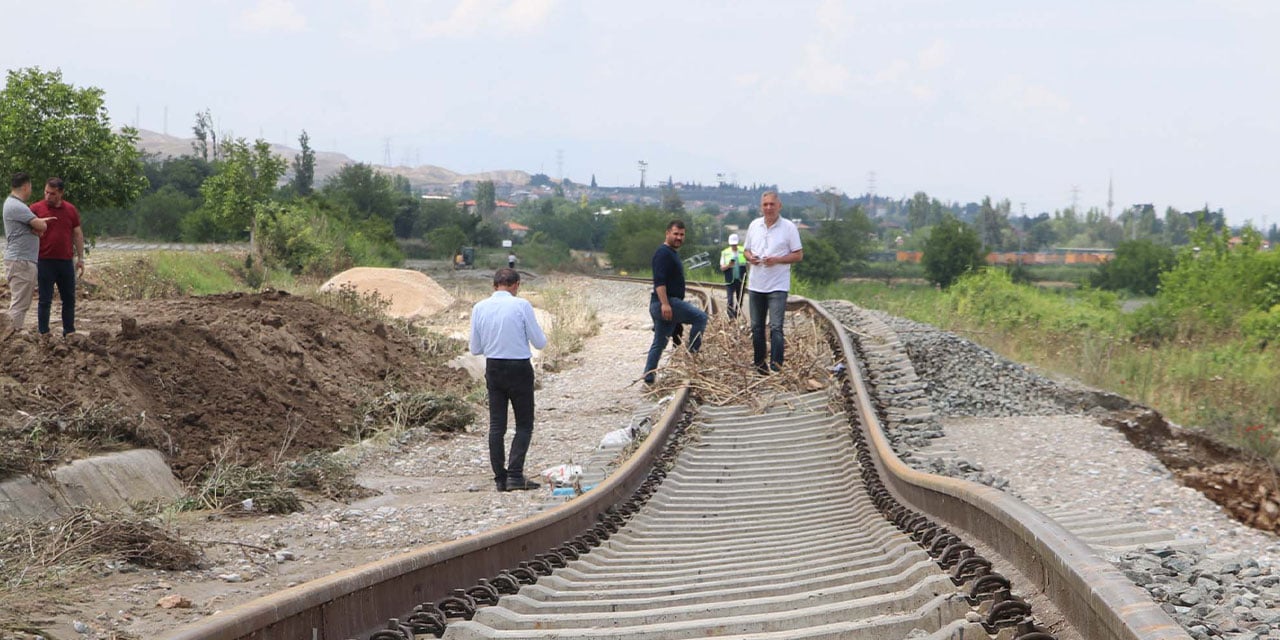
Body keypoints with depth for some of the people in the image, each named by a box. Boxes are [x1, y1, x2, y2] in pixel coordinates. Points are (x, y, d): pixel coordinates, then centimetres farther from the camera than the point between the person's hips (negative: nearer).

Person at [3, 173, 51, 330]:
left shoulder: (14, 204, 17)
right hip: (21, 261, -11)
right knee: (19, 303, -9)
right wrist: (43, 223, 4)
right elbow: (41, 226, -19)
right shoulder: (16, 206, -16)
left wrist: (39, 225, -8)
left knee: (19, 302, 15)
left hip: (23, 260, 11)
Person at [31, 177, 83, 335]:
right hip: (45, 261, -3)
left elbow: (77, 235, 11)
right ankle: (43, 334, 7)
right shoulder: (36, 209, -3)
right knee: (45, 300, 1)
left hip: (66, 261, 4)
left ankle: (69, 332, 21)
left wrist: (80, 258, 8)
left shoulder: (71, 210, 7)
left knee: (69, 299, 10)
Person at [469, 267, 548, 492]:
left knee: (497, 425, 10)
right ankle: (515, 475, -9)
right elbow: (540, 343, -7)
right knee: (524, 425, 4)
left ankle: (500, 477, 9)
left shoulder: (480, 308, 0)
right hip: (519, 369, -4)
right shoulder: (522, 306, -12)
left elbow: (475, 348, 5)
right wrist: (542, 336, 15)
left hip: (493, 368, 4)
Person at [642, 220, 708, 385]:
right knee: (700, 317, -12)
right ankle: (692, 352, -7)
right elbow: (659, 280, -22)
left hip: (667, 304, 11)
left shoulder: (672, 253, 22)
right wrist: (665, 303, -29)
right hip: (666, 303, -11)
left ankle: (648, 378, 11)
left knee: (659, 344, 11)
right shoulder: (663, 253, -12)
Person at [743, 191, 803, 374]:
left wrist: (777, 260, -19)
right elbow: (746, 249, 17)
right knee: (756, 326, 11)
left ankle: (776, 366, -14)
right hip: (756, 284, 5)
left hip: (778, 286, -5)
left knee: (775, 327, -12)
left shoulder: (789, 227, -5)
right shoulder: (754, 225, 8)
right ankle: (759, 364, 23)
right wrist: (750, 257, -7)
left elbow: (798, 255, -4)